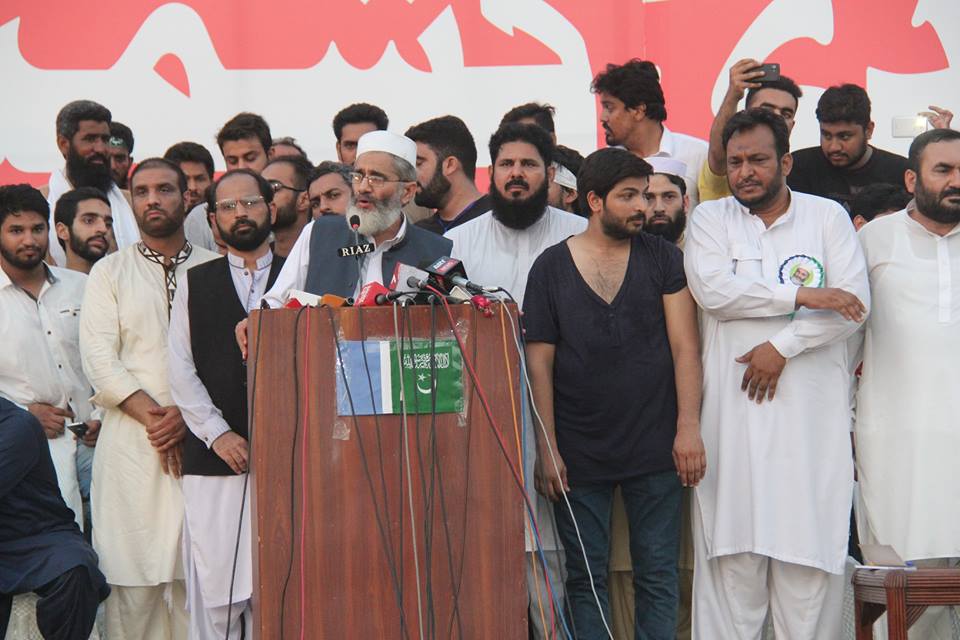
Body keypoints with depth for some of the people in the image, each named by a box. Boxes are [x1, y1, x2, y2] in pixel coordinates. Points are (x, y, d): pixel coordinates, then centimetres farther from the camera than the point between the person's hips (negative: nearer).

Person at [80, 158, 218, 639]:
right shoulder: (109, 272, 12)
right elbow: (99, 357, 1)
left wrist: (188, 415, -10)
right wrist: (151, 414, -9)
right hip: (131, 442, 0)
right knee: (132, 578, -5)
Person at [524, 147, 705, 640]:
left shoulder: (663, 259, 4)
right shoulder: (551, 268, 3)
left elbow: (684, 346, 0)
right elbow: (540, 364, 2)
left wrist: (689, 428, -9)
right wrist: (547, 450, -3)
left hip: (655, 448, 0)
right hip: (579, 452, 0)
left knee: (657, 575, 3)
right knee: (585, 577, 5)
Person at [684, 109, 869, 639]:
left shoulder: (827, 217, 9)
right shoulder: (709, 218, 9)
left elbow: (854, 302, -2)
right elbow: (712, 289, -8)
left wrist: (783, 345, -11)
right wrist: (803, 296, -9)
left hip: (812, 411, 0)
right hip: (732, 410, 0)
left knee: (809, 552, -2)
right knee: (731, 552, -2)